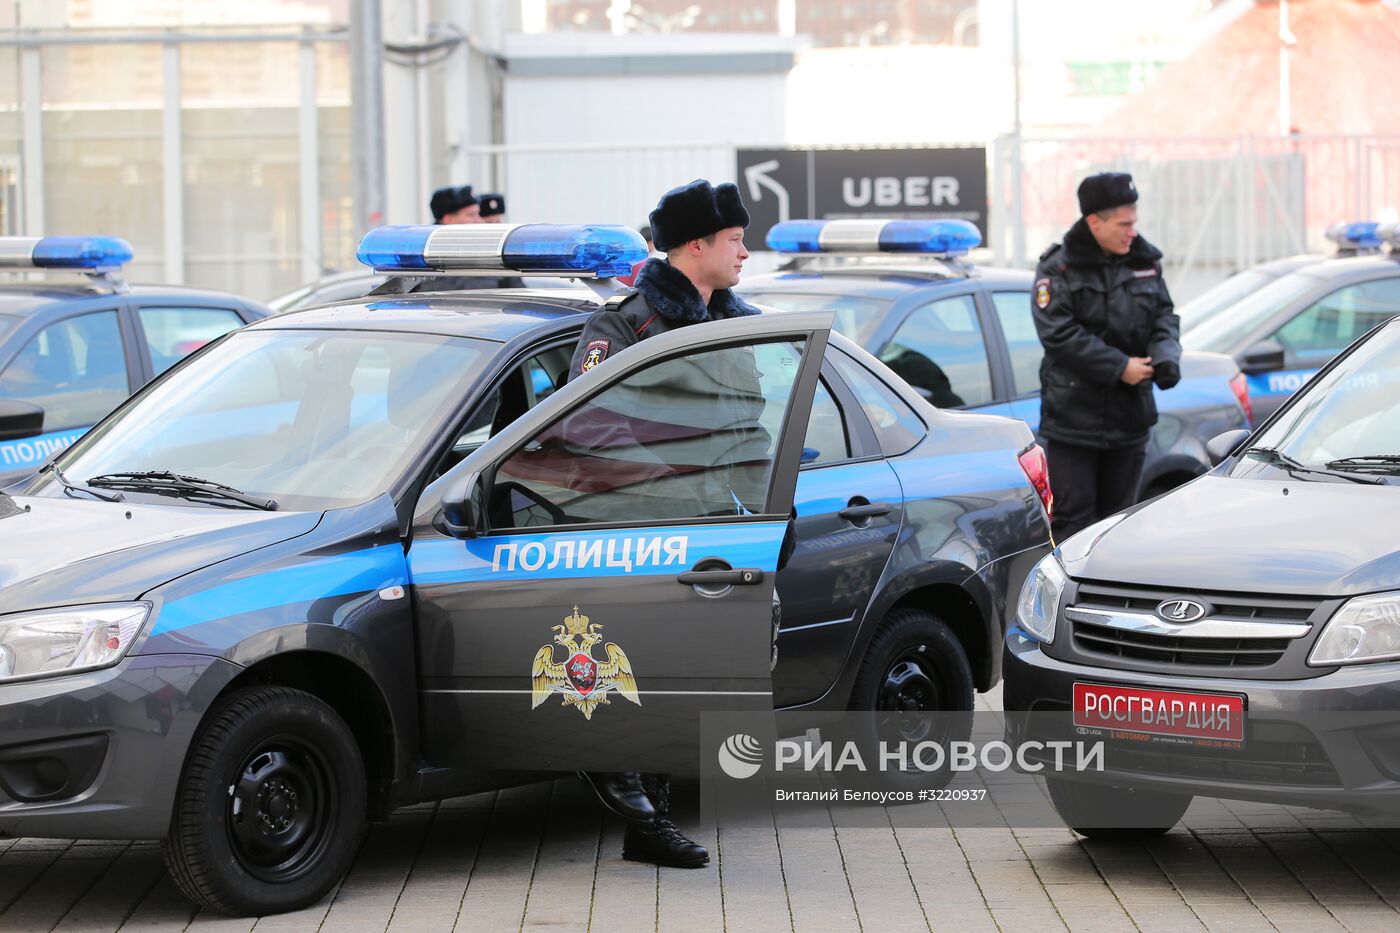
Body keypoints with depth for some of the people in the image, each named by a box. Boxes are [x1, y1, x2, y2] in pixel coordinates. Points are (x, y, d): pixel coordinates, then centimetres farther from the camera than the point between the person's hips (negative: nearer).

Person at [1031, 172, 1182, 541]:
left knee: (1117, 514, 11)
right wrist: (1119, 367, -18)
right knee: (1072, 517, -5)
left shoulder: (1145, 262, 8)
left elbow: (1164, 316, 14)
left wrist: (1165, 356, -8)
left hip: (1129, 418, 5)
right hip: (1072, 418, -5)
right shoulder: (1059, 269, -8)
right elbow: (1059, 334, -15)